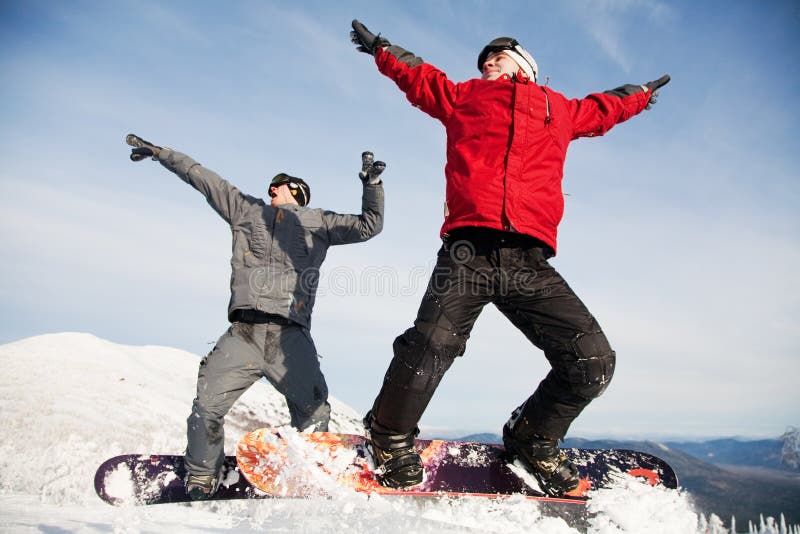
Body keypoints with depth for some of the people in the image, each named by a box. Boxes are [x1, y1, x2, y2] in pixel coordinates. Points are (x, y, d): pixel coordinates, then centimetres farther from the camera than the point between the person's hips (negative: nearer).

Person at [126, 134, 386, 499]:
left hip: (290, 335, -1)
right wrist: (159, 152, 36)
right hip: (242, 333, 1)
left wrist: (372, 184, 7)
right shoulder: (247, 210, 27)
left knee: (313, 414, -13)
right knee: (207, 407, -9)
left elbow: (368, 225, 20)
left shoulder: (319, 222, 23)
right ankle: (200, 482, 12)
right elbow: (201, 177, 31)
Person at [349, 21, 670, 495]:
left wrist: (639, 95, 65)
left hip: (530, 262, 3)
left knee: (594, 361, -9)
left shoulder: (561, 109, 31)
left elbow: (601, 108, 51)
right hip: (469, 250, -2)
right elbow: (416, 74, 39)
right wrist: (381, 47, 43)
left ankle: (533, 439, 18)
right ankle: (391, 435, 7)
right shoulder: (464, 95, 25)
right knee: (432, 347, -24)